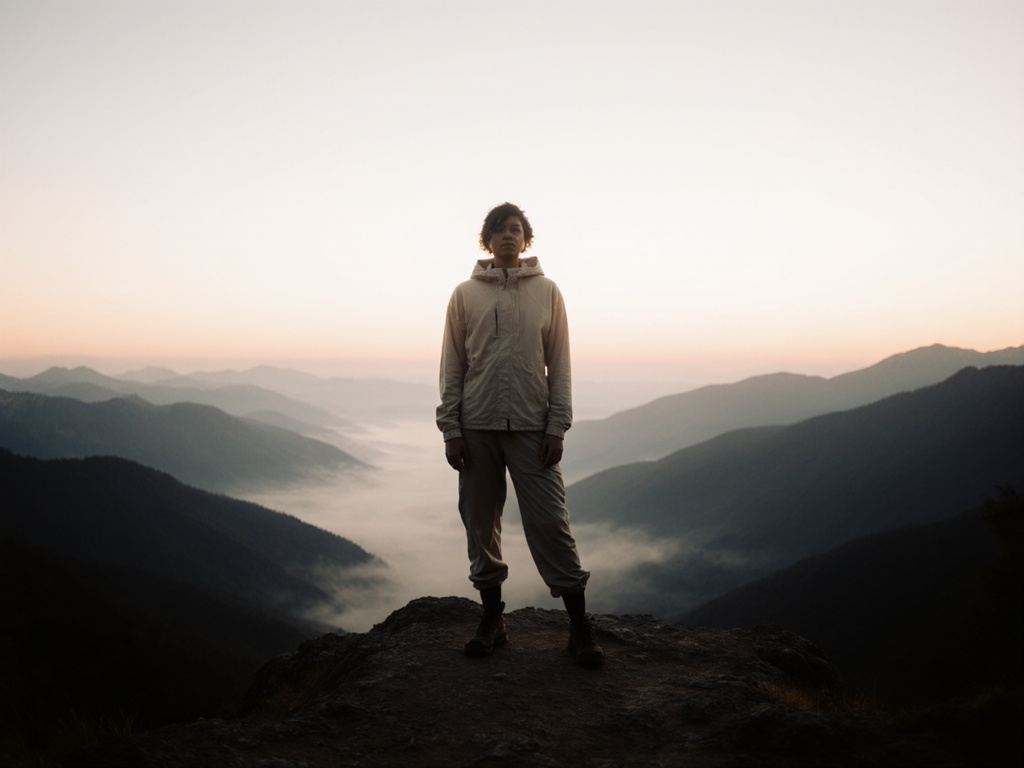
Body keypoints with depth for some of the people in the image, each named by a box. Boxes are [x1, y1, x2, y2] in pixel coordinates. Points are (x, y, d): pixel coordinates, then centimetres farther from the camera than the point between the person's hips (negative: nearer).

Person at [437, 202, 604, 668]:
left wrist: (557, 426, -4)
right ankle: (493, 619, 21)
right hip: (477, 427, 2)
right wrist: (451, 429, -1)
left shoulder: (546, 292, 7)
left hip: (532, 425, -1)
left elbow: (559, 365, 4)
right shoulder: (465, 295, 7)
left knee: (550, 523, -4)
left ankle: (579, 625, 7)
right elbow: (452, 367, 6)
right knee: (481, 523, 7)